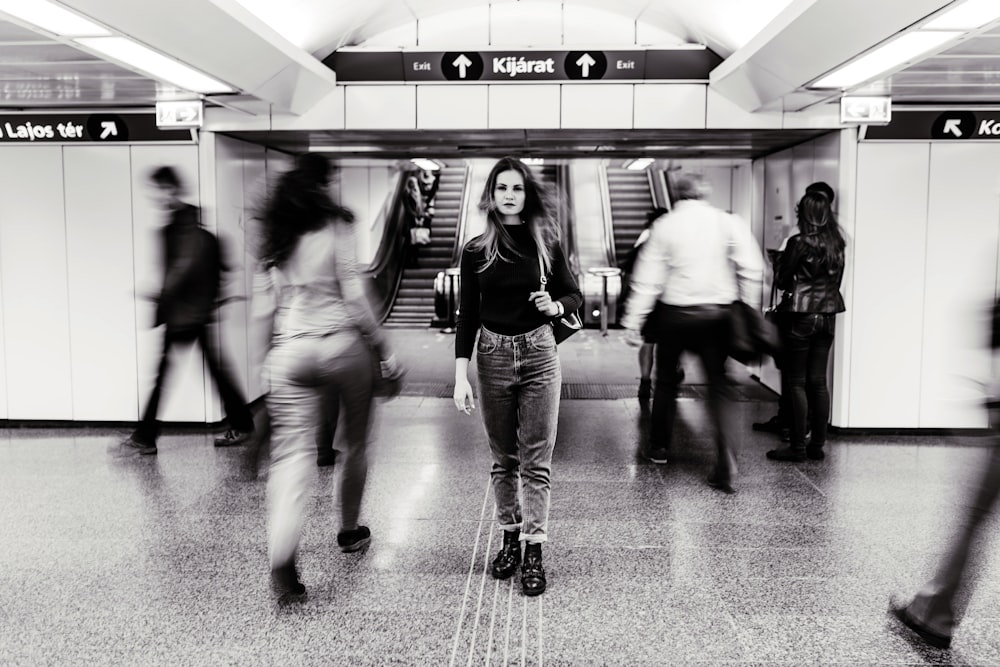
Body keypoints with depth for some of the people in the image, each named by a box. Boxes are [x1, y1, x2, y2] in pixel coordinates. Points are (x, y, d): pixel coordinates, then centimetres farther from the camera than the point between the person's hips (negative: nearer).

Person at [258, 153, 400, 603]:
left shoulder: (276, 231, 9)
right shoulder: (336, 226, -6)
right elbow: (353, 295, -8)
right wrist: (382, 347, -1)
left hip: (291, 350, 3)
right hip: (341, 345, -3)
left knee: (291, 453, -2)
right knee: (354, 443, 18)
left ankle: (282, 562, -16)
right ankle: (349, 532, 33)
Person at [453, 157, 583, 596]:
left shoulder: (546, 244, -1)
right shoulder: (476, 251, 1)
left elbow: (574, 295, 10)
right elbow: (467, 315, 1)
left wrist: (555, 306, -14)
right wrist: (461, 377, -5)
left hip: (538, 354, -1)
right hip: (493, 355, 1)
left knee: (536, 460, 0)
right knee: (503, 459, 11)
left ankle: (534, 551, 7)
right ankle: (510, 537, 26)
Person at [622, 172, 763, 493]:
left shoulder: (664, 226, -2)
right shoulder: (729, 223, 0)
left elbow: (648, 279, -5)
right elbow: (752, 269, -6)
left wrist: (633, 321, -2)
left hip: (674, 315, 0)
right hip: (717, 314, 1)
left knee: (666, 380, 17)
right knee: (719, 385, 3)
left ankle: (658, 446, 30)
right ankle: (727, 466, -6)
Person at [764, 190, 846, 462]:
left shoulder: (799, 242, -13)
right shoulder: (837, 244, 4)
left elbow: (781, 281, -7)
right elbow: (837, 280, 11)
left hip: (800, 316, -6)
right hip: (828, 315, 6)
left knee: (796, 382, 1)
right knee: (818, 382, 11)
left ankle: (798, 447, 3)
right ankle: (817, 445, 15)